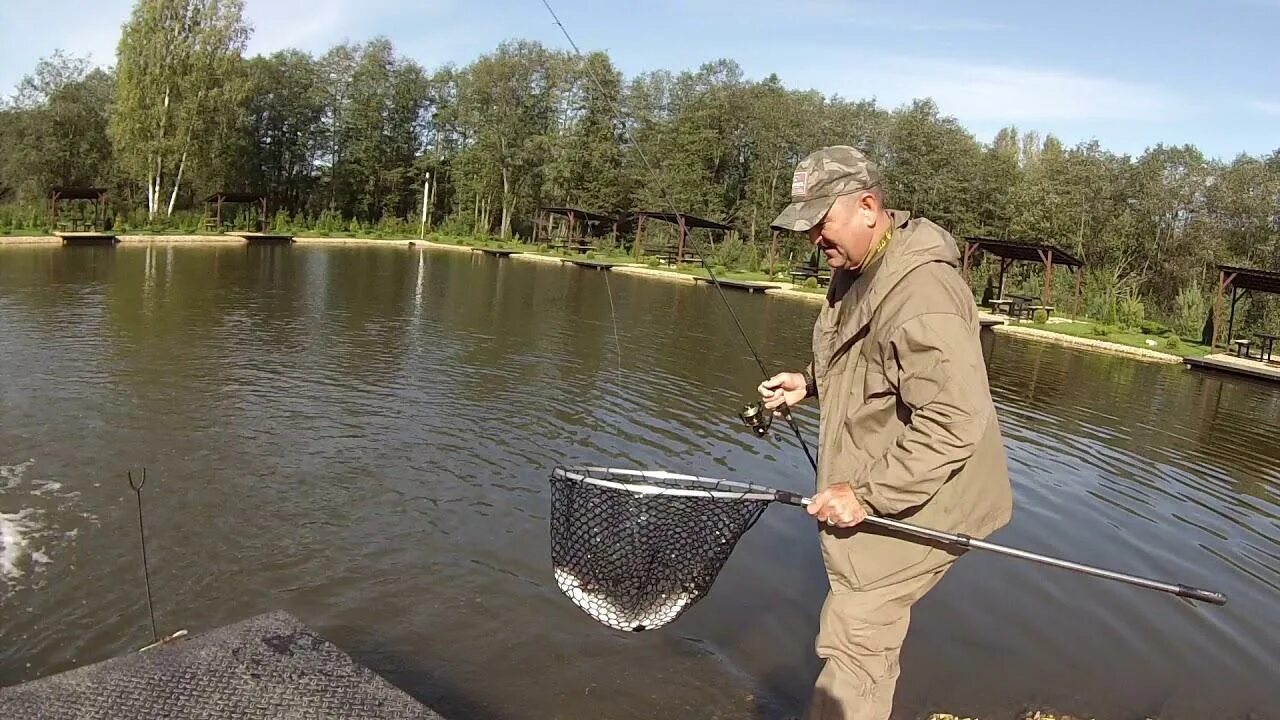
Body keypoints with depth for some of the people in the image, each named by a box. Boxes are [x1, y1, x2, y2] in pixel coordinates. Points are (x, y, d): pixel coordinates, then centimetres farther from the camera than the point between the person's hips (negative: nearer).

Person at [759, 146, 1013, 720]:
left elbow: (954, 423, -30)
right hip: (869, 497, 10)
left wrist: (867, 494, -26)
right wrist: (809, 382, 8)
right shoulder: (858, 272, 7)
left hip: (909, 507, -10)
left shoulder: (921, 293, -26)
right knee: (866, 639, 22)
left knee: (853, 643, -2)